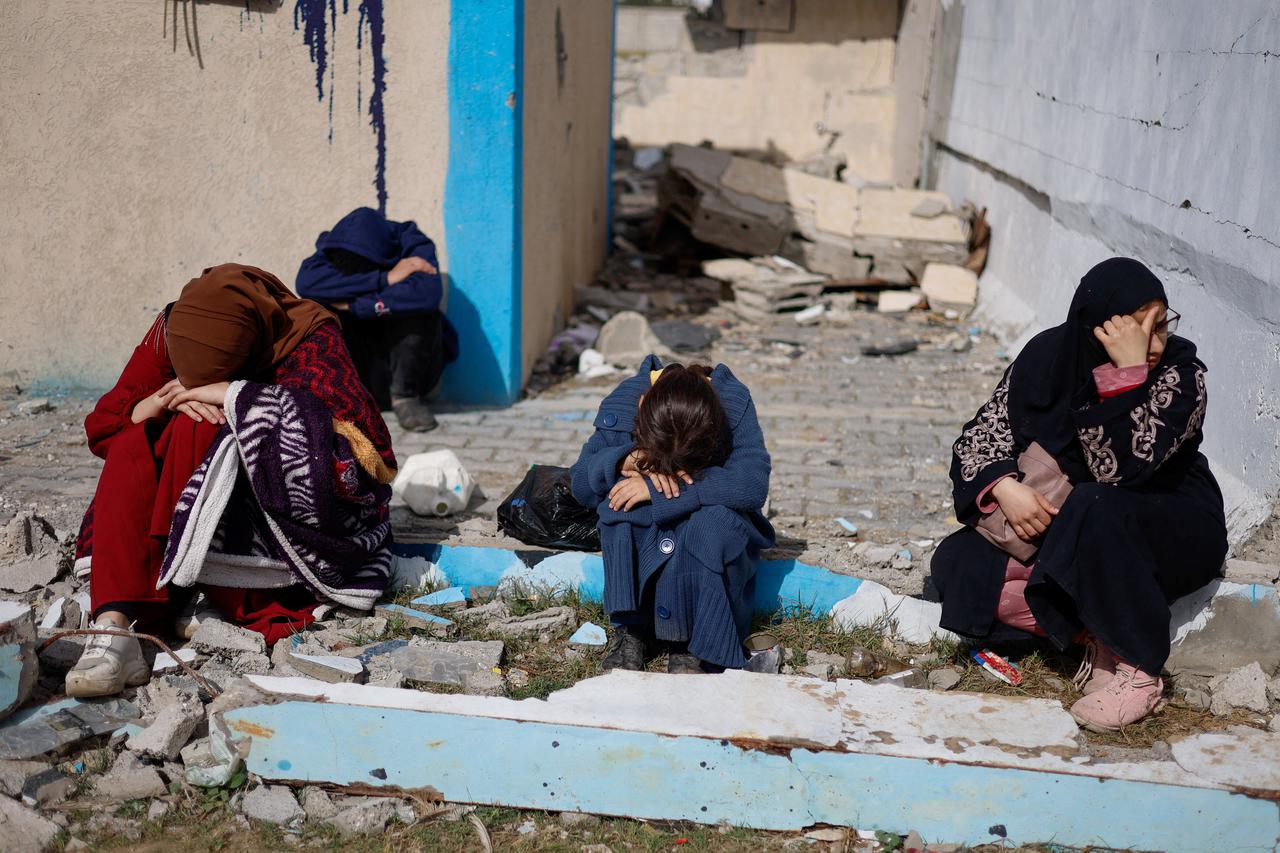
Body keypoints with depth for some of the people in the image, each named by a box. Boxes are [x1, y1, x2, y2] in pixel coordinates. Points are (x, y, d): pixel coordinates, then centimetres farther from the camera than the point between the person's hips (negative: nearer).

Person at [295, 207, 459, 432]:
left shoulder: (414, 247, -17)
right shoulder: (332, 247, -11)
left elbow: (426, 294, -40)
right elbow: (306, 282, -34)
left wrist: (354, 305, -33)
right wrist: (385, 279, -35)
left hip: (409, 367, -2)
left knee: (421, 309, -30)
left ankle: (405, 394, -17)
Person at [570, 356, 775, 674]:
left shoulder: (734, 402, -25)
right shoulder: (622, 402, -18)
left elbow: (754, 484, -37)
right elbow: (580, 484, -15)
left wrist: (657, 488, -37)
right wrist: (627, 461, -38)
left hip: (714, 532, -1)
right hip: (640, 538, 2)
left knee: (713, 519, -36)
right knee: (619, 503, -31)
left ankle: (696, 639, -17)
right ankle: (632, 629, -15)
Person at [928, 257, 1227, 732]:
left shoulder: (1180, 374, -20)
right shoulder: (1049, 356, -8)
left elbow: (1119, 467, -33)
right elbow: (977, 438, -5)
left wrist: (1129, 371, -35)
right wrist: (1005, 487, -24)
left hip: (1176, 535, -4)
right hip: (1062, 531, 5)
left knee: (1093, 508, -39)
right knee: (955, 565, -15)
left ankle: (1139, 672, -23)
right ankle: (1098, 636, -12)